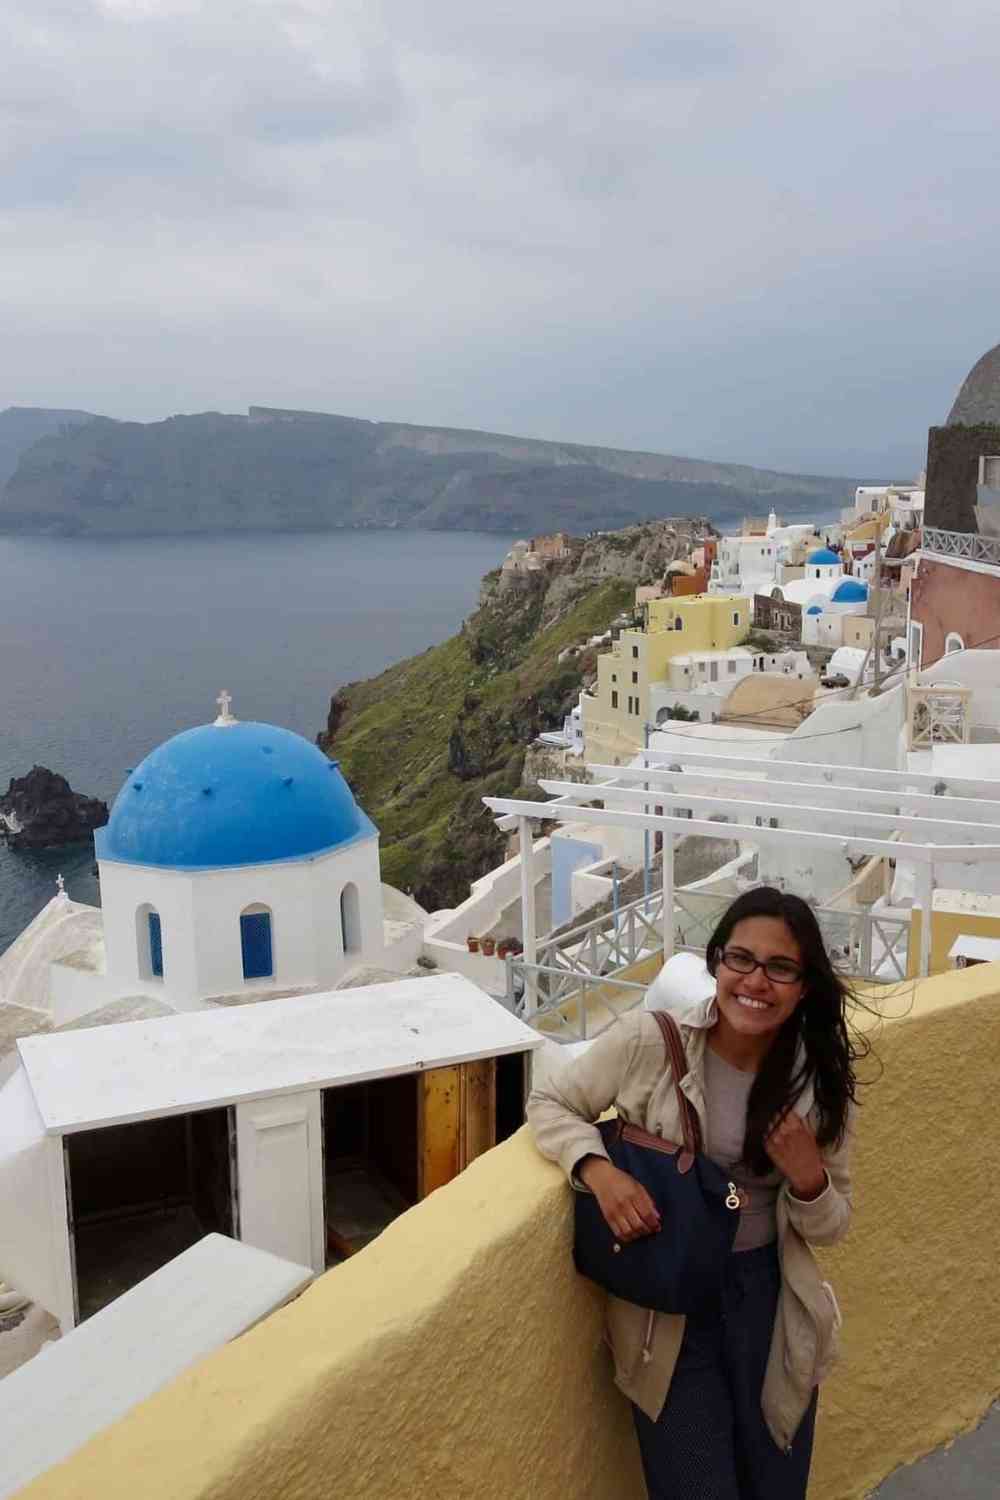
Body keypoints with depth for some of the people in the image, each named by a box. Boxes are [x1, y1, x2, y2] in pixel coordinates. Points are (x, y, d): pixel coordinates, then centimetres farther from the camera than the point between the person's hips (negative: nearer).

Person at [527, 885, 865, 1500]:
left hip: (768, 1296, 3)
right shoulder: (648, 1039, -17)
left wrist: (808, 1178, -20)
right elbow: (550, 1104, -4)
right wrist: (600, 1171, -23)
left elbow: (832, 1227, 2)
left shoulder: (821, 1078, -8)